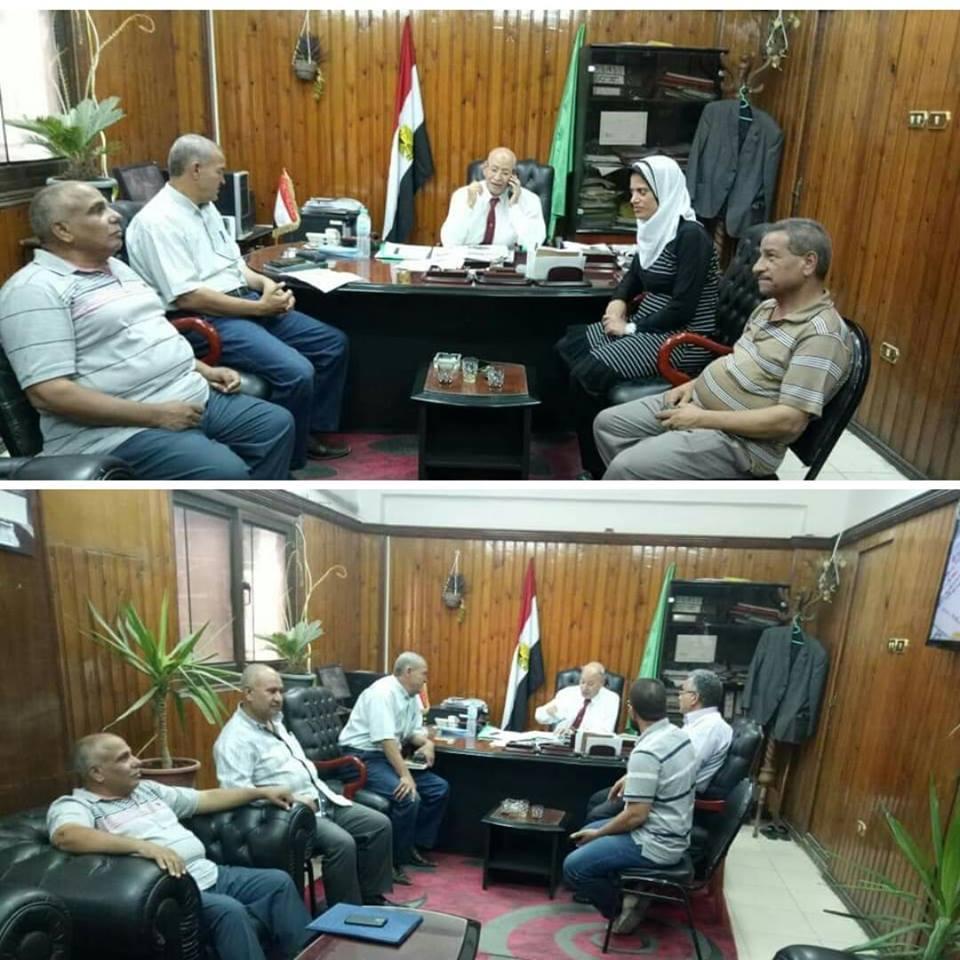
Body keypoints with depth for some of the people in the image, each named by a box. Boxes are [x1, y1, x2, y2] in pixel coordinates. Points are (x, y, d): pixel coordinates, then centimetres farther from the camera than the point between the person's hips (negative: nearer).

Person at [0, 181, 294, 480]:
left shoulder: (116, 267, 17)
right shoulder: (35, 290, -12)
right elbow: (47, 393, -21)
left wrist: (203, 369, 8)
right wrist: (155, 414, -22)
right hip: (121, 430, -9)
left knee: (277, 424, 6)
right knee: (227, 474, -27)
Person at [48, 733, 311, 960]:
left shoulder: (147, 789, 18)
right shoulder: (74, 806, -6)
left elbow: (207, 798, 25)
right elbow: (65, 836, -31)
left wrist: (262, 792, 23)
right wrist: (142, 845, -39)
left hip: (209, 874, 8)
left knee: (278, 882, 0)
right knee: (229, 910, -31)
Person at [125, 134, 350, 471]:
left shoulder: (206, 208, 14)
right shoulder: (158, 221, -15)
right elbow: (188, 297, -22)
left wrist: (265, 283, 0)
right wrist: (258, 307, -18)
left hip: (245, 303, 10)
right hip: (206, 321, -10)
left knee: (333, 343, 6)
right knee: (296, 372, -28)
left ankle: (312, 432, 17)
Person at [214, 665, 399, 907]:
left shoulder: (275, 721, 14)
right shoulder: (235, 738, -15)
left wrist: (322, 791, 13)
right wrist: (292, 800, -25)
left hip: (321, 800, 9)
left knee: (380, 824, -1)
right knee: (342, 843, -29)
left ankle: (372, 899, 10)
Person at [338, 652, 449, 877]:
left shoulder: (412, 696, 9)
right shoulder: (383, 692, -20)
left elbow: (415, 731, 16)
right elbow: (386, 739, -28)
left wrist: (427, 743, -8)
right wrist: (405, 776, -30)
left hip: (389, 756, 10)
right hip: (363, 757, -10)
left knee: (439, 788, 3)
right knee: (409, 796, -28)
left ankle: (414, 847, 10)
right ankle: (394, 860, -11)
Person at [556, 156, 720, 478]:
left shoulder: (690, 235, -17)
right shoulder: (655, 227, 8)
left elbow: (683, 308, -21)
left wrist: (631, 327, -15)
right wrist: (618, 302, 3)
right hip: (649, 326, 9)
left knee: (589, 373, -21)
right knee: (568, 348, -3)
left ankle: (598, 471, -6)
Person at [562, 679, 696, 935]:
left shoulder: (646, 752, -26)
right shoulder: (680, 736, 0)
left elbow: (636, 816, -23)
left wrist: (598, 834, -9)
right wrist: (632, 778, 22)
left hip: (655, 843, -9)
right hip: (673, 833, 9)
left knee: (573, 867, -10)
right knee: (588, 831, 20)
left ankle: (623, 907, 4)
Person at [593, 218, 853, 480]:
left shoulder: (822, 336, -19)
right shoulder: (769, 307, 11)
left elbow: (790, 420, -25)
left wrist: (702, 419, -22)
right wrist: (695, 384, 4)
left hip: (738, 440, -10)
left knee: (626, 467, -22)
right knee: (608, 423, 7)